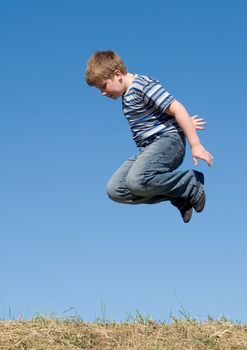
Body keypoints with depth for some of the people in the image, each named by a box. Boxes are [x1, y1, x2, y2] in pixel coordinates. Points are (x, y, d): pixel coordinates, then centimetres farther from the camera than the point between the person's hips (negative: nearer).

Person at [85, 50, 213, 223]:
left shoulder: (143, 84, -10)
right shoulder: (126, 96, 21)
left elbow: (176, 108, -16)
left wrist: (195, 145, -20)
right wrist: (185, 121, 27)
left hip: (168, 139, -10)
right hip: (147, 149, 10)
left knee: (136, 181, -36)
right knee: (115, 190, -7)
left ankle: (191, 184, -12)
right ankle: (179, 197, -5)